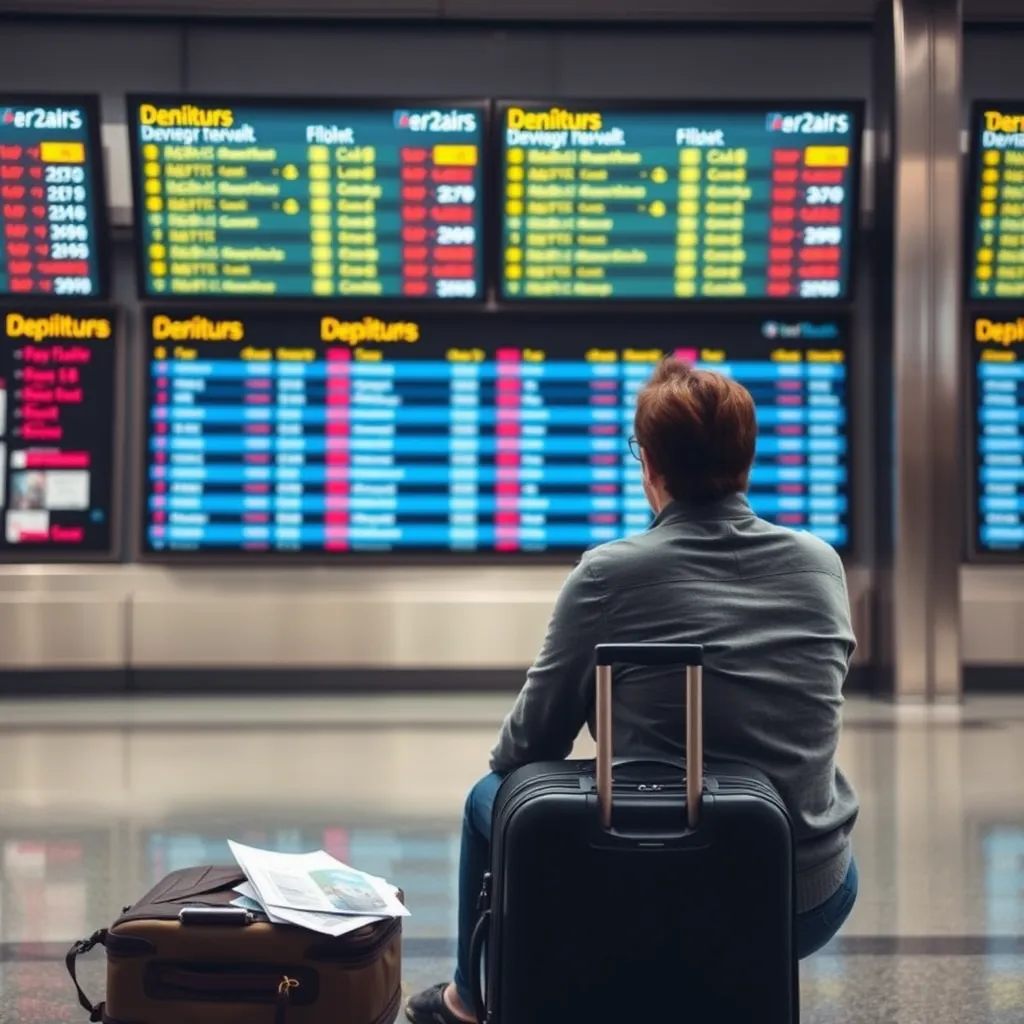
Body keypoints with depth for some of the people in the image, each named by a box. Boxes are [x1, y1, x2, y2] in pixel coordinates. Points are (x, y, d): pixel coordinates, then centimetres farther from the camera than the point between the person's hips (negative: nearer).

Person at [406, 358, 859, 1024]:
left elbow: (529, 744, -2)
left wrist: (512, 765, 22)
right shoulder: (823, 565, -2)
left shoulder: (610, 575, -12)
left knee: (493, 795, 27)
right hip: (809, 910, 3)